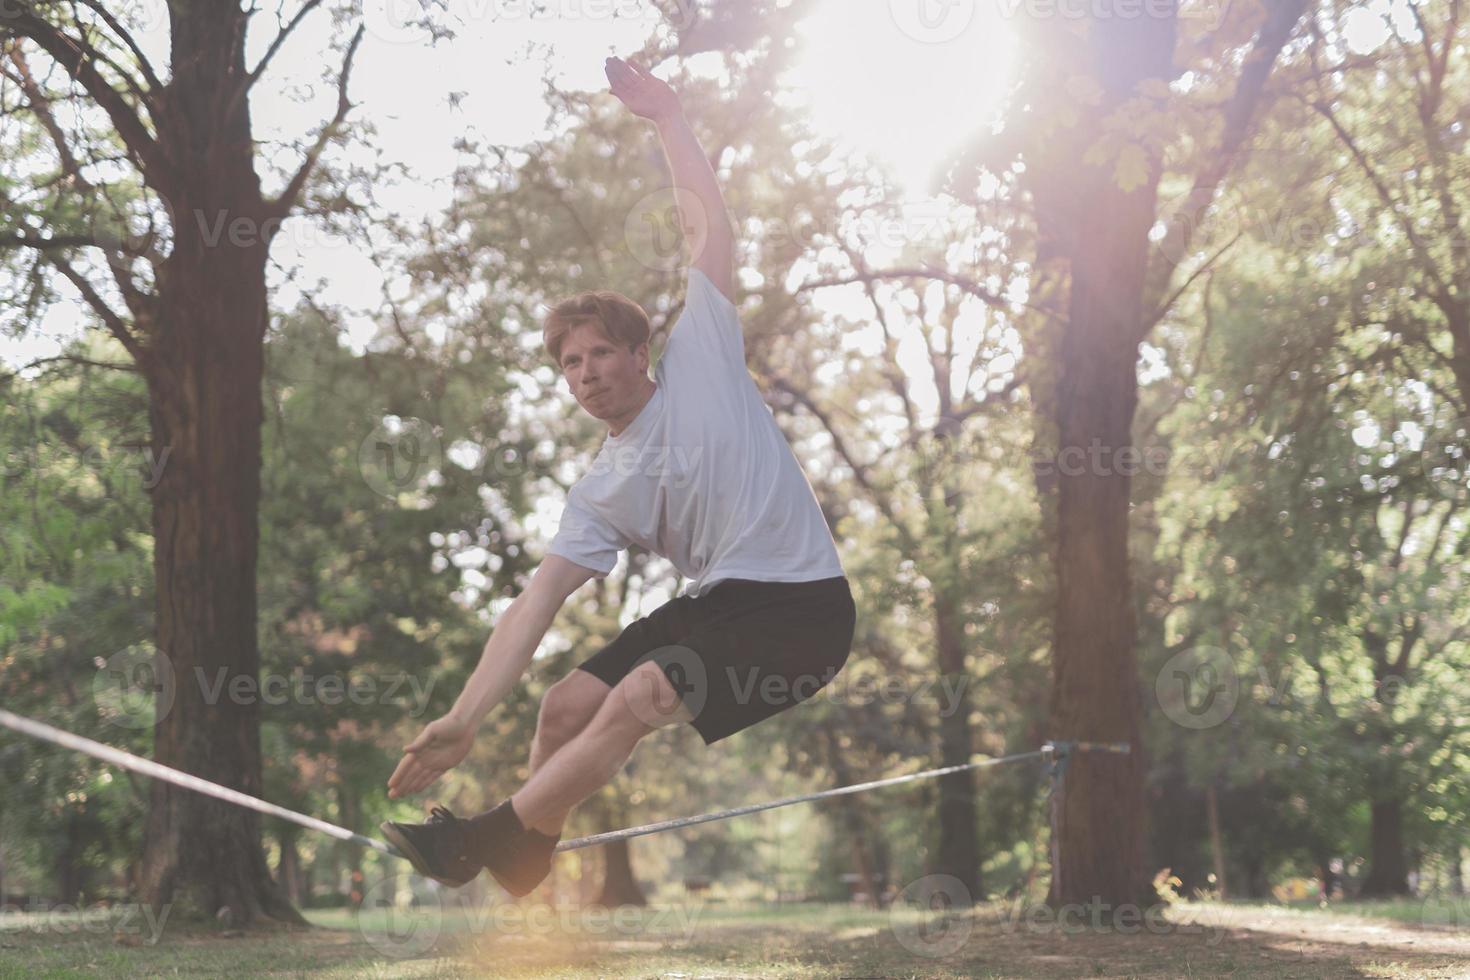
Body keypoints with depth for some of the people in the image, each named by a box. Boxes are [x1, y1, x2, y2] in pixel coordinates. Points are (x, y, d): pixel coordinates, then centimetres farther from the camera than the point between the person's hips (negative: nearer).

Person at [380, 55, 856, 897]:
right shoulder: (603, 491, 10)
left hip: (802, 607, -7)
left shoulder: (701, 358, 0)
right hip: (716, 604, 7)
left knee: (640, 697, -22)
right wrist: (465, 719, -4)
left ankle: (481, 843, -10)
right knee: (567, 706, 1)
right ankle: (517, 873, 20)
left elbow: (713, 225, 0)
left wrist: (668, 115, -4)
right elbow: (535, 606, 4)